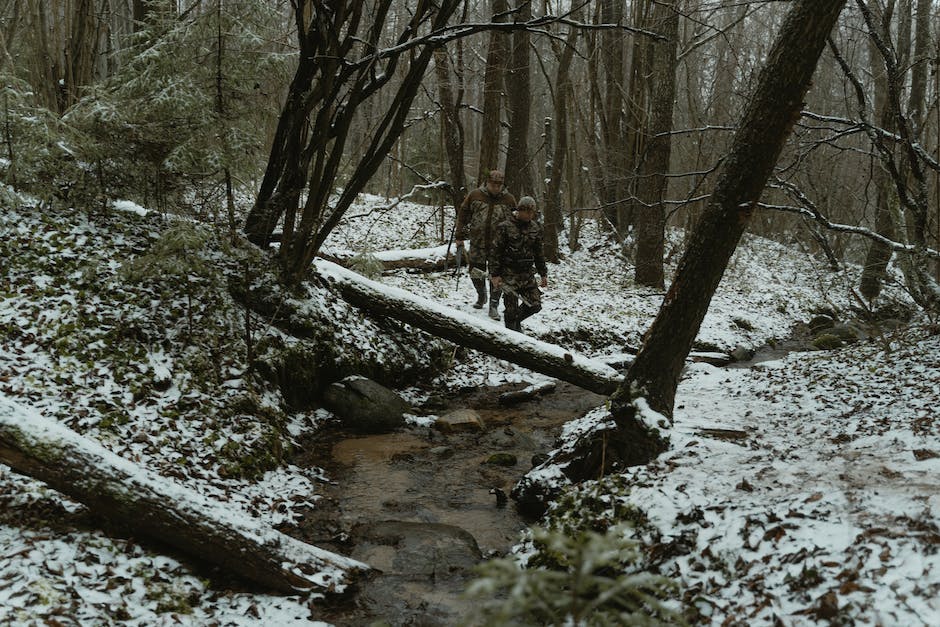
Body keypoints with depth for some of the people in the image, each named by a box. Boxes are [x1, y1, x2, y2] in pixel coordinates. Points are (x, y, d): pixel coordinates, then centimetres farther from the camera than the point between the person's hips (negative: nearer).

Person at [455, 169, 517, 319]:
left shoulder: (509, 199, -1)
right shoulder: (474, 196, -2)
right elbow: (462, 215, 5)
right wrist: (460, 237, 4)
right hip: (477, 243, 1)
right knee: (476, 272, 9)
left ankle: (494, 306, 7)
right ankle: (481, 295, 38)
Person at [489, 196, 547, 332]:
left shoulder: (535, 228, 6)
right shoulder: (506, 227, -10)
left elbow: (538, 253, 15)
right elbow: (496, 252, -7)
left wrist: (543, 274, 14)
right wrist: (495, 274, -10)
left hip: (528, 273, 5)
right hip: (509, 274, -5)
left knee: (535, 305, 1)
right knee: (512, 308, -2)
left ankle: (515, 320, 27)